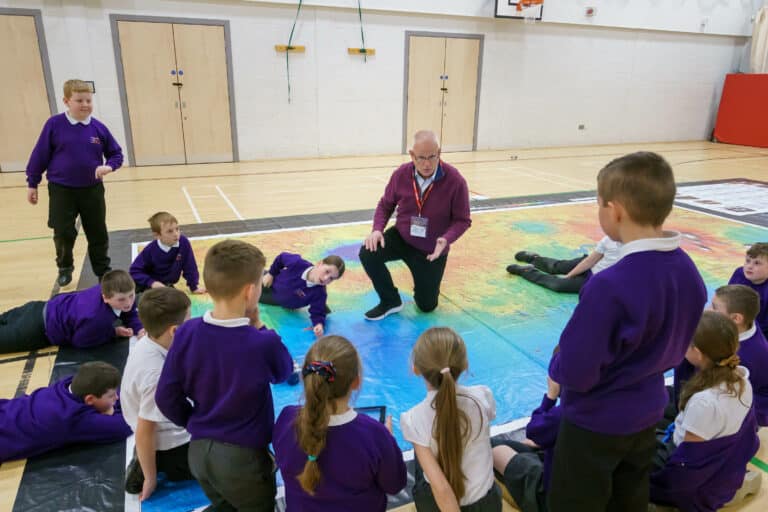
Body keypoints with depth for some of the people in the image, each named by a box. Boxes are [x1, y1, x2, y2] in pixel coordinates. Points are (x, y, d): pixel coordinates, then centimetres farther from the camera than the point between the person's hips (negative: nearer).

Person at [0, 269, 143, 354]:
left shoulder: (116, 292, -25)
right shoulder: (97, 318, -46)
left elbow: (130, 316, -6)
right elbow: (80, 341, -25)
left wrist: (140, 329, -26)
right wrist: (114, 331, -24)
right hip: (40, 328, -7)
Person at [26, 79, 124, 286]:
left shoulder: (98, 128, -4)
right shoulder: (54, 125, -9)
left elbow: (116, 154, 5)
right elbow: (40, 155, -3)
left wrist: (109, 166, -17)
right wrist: (32, 184, 1)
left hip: (92, 190, 2)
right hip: (61, 191, -1)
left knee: (98, 234, 8)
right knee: (63, 233, 4)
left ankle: (103, 271, 24)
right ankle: (65, 268, 30)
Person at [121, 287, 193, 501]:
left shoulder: (145, 344, -10)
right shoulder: (158, 376, -36)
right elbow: (144, 432, -28)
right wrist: (151, 478, -15)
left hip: (170, 430, 9)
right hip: (170, 445, -9)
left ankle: (148, 461, 16)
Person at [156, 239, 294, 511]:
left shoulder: (186, 333, -12)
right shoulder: (263, 342, -25)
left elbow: (165, 397, -4)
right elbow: (284, 372, -2)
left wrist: (195, 423, 13)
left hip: (199, 451, 5)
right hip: (243, 457, -5)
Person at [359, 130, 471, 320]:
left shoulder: (455, 181, -23)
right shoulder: (401, 174, -14)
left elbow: (462, 220, -14)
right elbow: (385, 205, 0)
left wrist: (446, 239, -34)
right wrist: (377, 229, -19)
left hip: (432, 250, -2)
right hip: (401, 237, 2)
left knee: (427, 305, 7)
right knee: (368, 253, -26)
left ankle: (426, 279, 46)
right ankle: (390, 301, -2)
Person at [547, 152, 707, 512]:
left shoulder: (609, 286, -33)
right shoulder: (689, 271, -8)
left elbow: (574, 373, -26)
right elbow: (674, 347, 6)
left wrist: (556, 368, -6)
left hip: (596, 423, -7)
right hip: (647, 414, 7)